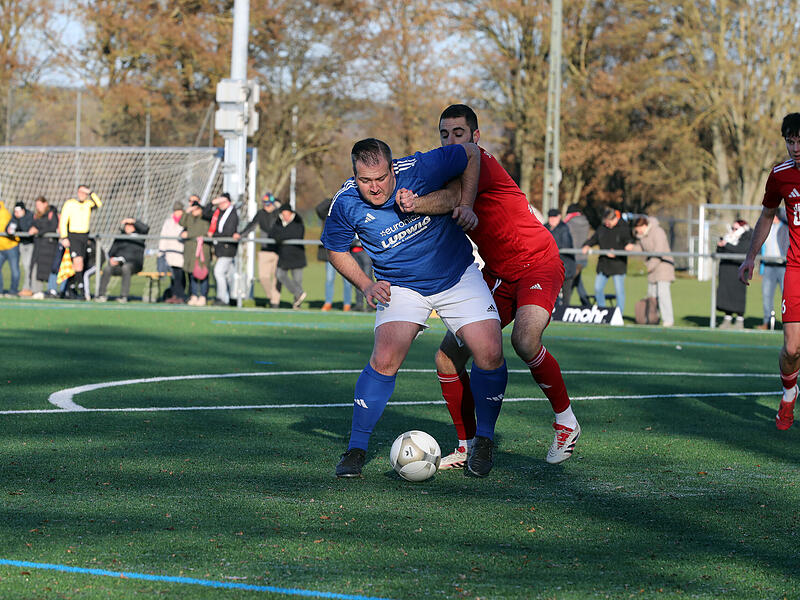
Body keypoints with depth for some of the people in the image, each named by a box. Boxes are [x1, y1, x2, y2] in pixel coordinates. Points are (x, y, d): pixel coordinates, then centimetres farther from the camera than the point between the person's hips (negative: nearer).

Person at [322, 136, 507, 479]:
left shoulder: (422, 169, -22)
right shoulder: (346, 203, -17)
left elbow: (471, 155, -3)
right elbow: (336, 249, 2)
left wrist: (466, 206, -10)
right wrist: (365, 285, -10)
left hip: (457, 277, 0)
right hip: (400, 287, 0)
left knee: (490, 354, -13)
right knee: (385, 358, -22)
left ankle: (483, 441, 9)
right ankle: (356, 449, -9)